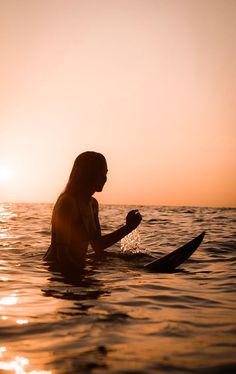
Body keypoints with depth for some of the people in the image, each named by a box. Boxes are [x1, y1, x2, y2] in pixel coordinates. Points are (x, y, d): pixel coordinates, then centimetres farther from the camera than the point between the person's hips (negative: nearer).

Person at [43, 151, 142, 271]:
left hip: (77, 267, 8)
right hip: (57, 268, -8)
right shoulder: (67, 202, -19)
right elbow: (62, 253, -24)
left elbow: (98, 245, 13)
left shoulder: (92, 204, 9)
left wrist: (128, 227, 6)